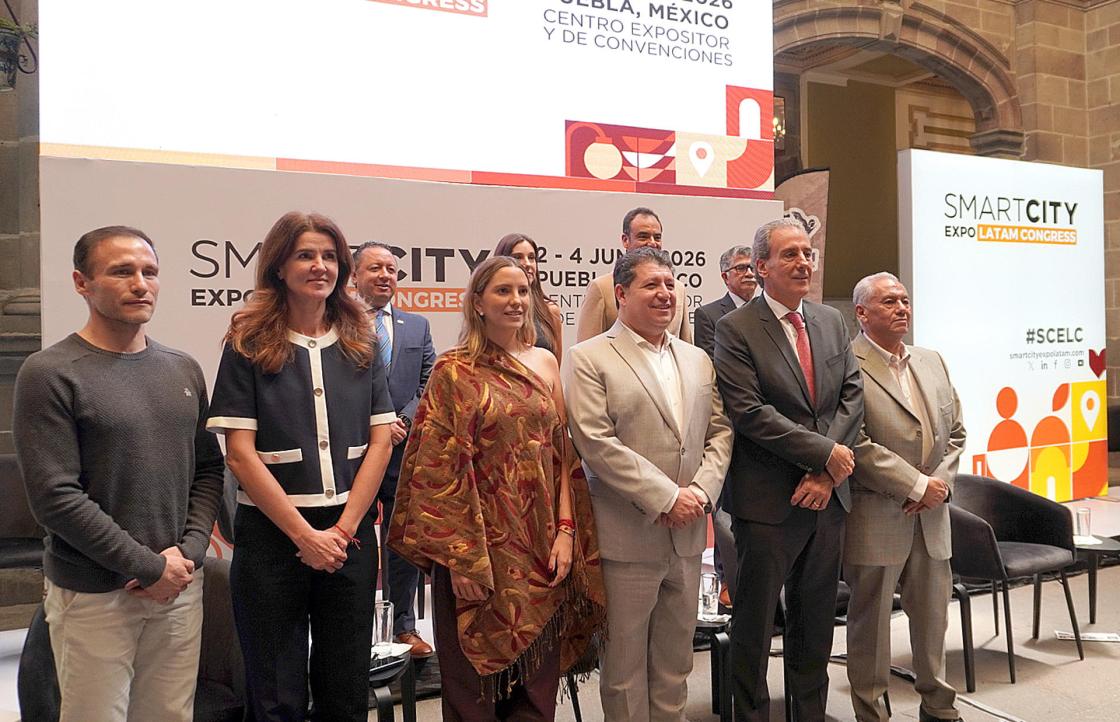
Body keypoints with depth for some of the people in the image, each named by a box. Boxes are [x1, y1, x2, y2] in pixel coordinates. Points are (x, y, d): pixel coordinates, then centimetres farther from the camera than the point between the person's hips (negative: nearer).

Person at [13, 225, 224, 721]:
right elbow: (55, 496, -14)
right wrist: (149, 568, -13)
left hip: (180, 587, 5)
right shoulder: (50, 374, -8)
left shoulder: (183, 370, 9)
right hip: (93, 597, -4)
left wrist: (189, 552, -5)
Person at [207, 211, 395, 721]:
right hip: (271, 532, -3)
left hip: (349, 533, 3)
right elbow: (239, 453, -8)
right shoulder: (249, 344, -3)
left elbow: (380, 441, 3)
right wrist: (304, 534, -12)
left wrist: (343, 529, -7)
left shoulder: (359, 345, 7)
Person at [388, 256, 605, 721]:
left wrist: (566, 531, 0)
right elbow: (440, 464, -9)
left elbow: (562, 453, 8)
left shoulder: (545, 363, 8)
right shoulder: (454, 371, -5)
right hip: (481, 545, -4)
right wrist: (461, 556, -14)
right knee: (476, 683, 8)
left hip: (541, 546, 4)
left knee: (538, 682, 12)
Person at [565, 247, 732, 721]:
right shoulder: (589, 359, -6)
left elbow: (719, 432, 10)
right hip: (627, 537, -5)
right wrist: (665, 497, -17)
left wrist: (701, 490, -7)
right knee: (625, 664, 8)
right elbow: (596, 443, -15)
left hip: (687, 535, 5)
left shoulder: (698, 360, 13)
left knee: (676, 661, 17)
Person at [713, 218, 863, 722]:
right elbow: (749, 413, -16)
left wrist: (828, 472, -8)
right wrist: (825, 453, -15)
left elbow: (852, 396, 4)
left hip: (827, 496, 6)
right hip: (768, 502, -5)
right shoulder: (735, 329, -8)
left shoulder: (833, 322, 10)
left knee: (815, 622, 18)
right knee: (754, 624, 7)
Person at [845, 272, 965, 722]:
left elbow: (955, 432, 14)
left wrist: (940, 482, -3)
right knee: (870, 621, 7)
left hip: (932, 516, 7)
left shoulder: (932, 362, 12)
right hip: (876, 520, -6)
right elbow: (857, 445, -18)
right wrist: (917, 486, -15)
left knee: (933, 616, 18)